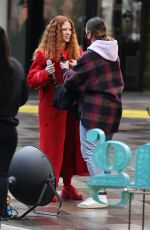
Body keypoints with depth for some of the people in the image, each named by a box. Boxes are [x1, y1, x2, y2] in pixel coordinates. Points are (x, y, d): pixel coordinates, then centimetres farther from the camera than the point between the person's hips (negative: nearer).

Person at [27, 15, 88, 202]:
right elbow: (31, 80, -3)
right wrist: (46, 73, -20)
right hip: (51, 108, -4)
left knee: (71, 146, 6)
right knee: (51, 146, -2)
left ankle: (67, 186, 17)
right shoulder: (43, 53, -2)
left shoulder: (77, 52, 10)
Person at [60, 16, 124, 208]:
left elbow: (72, 82, -8)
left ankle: (100, 196, -12)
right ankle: (102, 191, 16)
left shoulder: (89, 56, -13)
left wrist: (66, 69, 12)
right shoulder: (114, 54, 12)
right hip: (113, 107, 8)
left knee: (89, 151, -6)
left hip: (94, 110, -8)